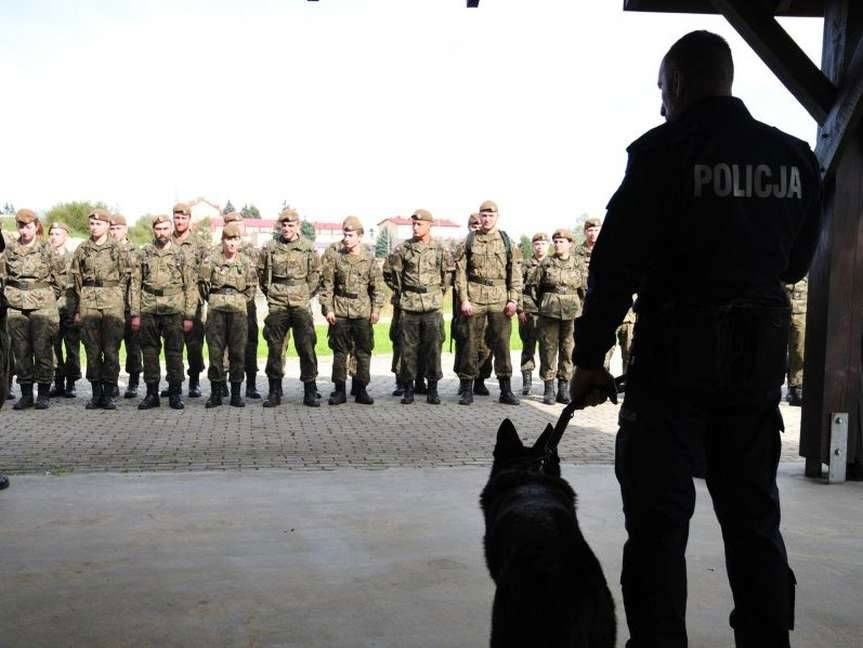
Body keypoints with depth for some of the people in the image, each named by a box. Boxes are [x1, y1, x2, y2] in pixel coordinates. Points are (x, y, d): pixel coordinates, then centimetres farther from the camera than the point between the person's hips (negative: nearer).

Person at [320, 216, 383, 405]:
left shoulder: (369, 260, 2)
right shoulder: (336, 259, 4)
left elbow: (377, 286, 4)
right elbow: (327, 286, 4)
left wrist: (376, 309, -4)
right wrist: (327, 309, -3)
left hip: (363, 312, 0)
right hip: (340, 312, 0)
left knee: (363, 352, 4)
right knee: (340, 352, 4)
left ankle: (361, 390, 13)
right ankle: (339, 390, 11)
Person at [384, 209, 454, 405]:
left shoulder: (440, 250, 3)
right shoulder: (402, 249, 3)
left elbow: (448, 274, 15)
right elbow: (390, 272, 12)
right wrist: (400, 291, 12)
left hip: (433, 306, 0)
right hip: (408, 306, 0)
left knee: (433, 348, 1)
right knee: (408, 348, 2)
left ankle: (432, 389, 10)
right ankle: (408, 389, 10)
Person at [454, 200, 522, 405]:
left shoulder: (507, 242, 8)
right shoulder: (469, 241, 5)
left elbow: (515, 273, 6)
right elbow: (461, 272, 3)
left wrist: (514, 299, -3)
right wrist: (464, 299, -6)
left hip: (500, 299, 1)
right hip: (475, 298, -1)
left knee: (502, 344, 3)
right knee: (471, 344, 2)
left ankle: (506, 390, 11)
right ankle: (467, 390, 9)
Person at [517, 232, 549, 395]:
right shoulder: (526, 265, 8)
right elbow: (519, 288, 4)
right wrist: (520, 310, -4)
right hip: (529, 311, -1)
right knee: (528, 345, 2)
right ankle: (526, 381, 8)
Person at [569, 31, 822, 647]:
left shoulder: (664, 151, -11)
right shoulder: (794, 157, 5)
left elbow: (617, 263, -13)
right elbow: (796, 261, 13)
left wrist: (589, 356, -6)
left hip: (676, 354, -5)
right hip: (761, 354, 5)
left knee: (658, 519, 3)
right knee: (754, 515, 16)